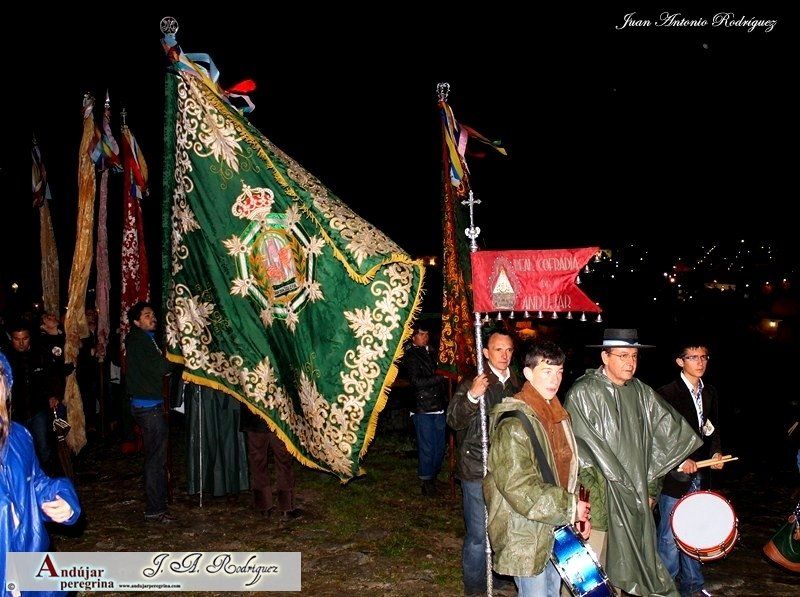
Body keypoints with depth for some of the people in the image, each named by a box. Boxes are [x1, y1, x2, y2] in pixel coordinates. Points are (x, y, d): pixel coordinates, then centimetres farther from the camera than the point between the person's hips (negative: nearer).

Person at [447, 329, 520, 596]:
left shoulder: (515, 384, 11)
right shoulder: (472, 383, -8)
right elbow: (454, 420, -20)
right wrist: (472, 396, -36)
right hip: (477, 471, -5)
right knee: (478, 533, 0)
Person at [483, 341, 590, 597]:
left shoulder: (559, 416, 8)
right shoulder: (514, 425, -21)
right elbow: (520, 489, -25)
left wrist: (578, 513, 7)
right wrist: (570, 508, -18)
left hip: (557, 527, 8)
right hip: (526, 536, -8)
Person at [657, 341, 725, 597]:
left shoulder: (710, 393, 10)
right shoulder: (667, 394, -11)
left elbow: (713, 428, 19)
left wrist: (715, 452, 2)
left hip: (699, 474, 6)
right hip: (674, 476, -6)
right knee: (670, 537, -1)